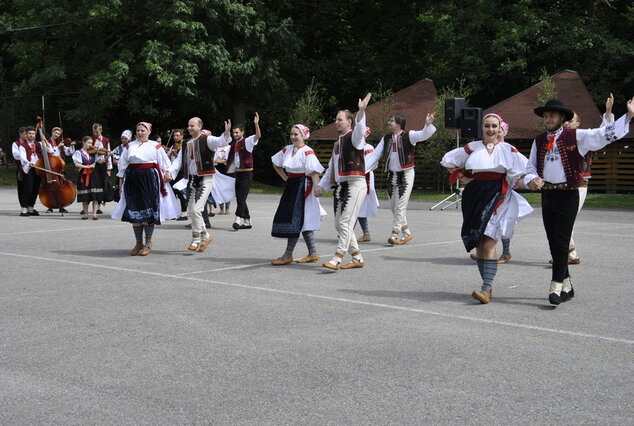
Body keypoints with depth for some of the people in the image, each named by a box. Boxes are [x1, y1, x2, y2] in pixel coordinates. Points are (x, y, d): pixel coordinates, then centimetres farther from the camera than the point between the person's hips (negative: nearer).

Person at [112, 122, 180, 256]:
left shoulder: (155, 146, 4)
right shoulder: (130, 146, 11)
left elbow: (164, 165, 5)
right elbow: (123, 164, 13)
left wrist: (165, 179, 1)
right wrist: (122, 182, 9)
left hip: (150, 180, -3)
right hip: (132, 179, 3)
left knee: (148, 211, -4)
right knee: (134, 211, 4)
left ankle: (148, 243, 6)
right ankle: (139, 243, 14)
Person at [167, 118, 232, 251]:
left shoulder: (207, 139, -6)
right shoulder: (186, 144, 13)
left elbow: (220, 141, -24)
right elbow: (178, 160, 10)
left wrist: (226, 133, -43)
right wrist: (170, 172, -6)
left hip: (205, 179, -7)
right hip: (191, 179, 7)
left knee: (196, 209, -15)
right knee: (190, 211, 10)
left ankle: (196, 239, 0)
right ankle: (205, 236, 27)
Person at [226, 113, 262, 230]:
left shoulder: (247, 141, -5)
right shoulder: (234, 145, 14)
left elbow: (258, 136, -24)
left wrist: (256, 124, -37)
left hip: (247, 173, -7)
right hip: (238, 173, 8)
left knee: (241, 197, -15)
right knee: (239, 198, 8)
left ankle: (238, 220, -20)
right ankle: (247, 221, 15)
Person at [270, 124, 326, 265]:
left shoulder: (307, 152, -14)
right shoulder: (287, 149, 8)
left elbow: (314, 172, -21)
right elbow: (276, 163, 22)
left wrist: (317, 188, -31)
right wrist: (285, 177, 12)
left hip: (302, 187, -8)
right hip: (291, 185, 8)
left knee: (295, 219, -7)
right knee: (303, 221, 11)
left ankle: (288, 255, -2)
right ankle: (313, 253, 19)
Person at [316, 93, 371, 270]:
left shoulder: (354, 137, -5)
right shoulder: (337, 143, 21)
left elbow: (360, 129, -30)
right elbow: (331, 168, 23)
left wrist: (361, 111, -45)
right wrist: (322, 186, 14)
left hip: (355, 184, -9)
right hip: (340, 186, 9)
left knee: (345, 223, -13)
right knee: (339, 225, 11)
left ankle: (336, 259, -14)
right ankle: (357, 258, 19)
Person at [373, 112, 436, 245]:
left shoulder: (409, 136, -8)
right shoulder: (386, 139, 8)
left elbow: (424, 135, -24)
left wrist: (428, 125, -43)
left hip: (406, 174, -6)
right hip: (392, 174, 7)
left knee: (400, 206, -9)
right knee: (393, 207, 10)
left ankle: (395, 234, -6)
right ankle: (406, 232, 22)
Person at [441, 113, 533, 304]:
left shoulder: (508, 150, 2)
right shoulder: (472, 148, 9)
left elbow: (524, 170, 1)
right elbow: (448, 161, 18)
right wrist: (463, 178, 13)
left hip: (497, 197, -4)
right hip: (475, 196, 4)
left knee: (488, 244, -14)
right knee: (478, 244, 4)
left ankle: (486, 290, -17)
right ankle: (488, 286, 13)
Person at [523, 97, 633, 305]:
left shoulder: (576, 136, -2)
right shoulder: (539, 141, 12)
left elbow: (606, 134, -9)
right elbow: (531, 167, 14)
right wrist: (532, 179, -8)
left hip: (568, 195, -5)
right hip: (547, 194, 5)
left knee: (561, 241, -9)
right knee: (554, 243, 9)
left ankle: (556, 287, -5)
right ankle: (567, 286, 22)